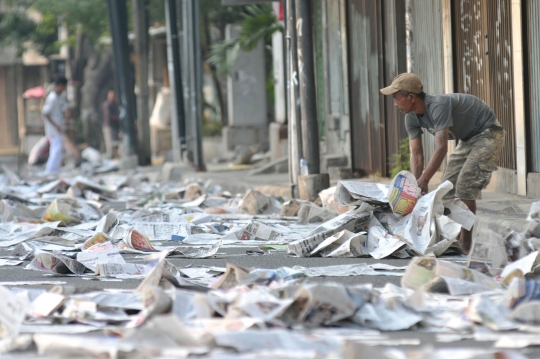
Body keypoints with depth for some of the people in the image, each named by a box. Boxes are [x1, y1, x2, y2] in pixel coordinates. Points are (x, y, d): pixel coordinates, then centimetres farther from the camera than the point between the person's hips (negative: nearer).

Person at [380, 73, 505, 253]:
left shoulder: (438, 106, -33)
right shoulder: (412, 118, -6)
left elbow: (441, 148, -37)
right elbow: (416, 154, -7)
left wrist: (423, 181, -38)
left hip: (487, 134, -9)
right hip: (468, 139, 9)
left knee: (465, 186, -19)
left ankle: (465, 243, -16)